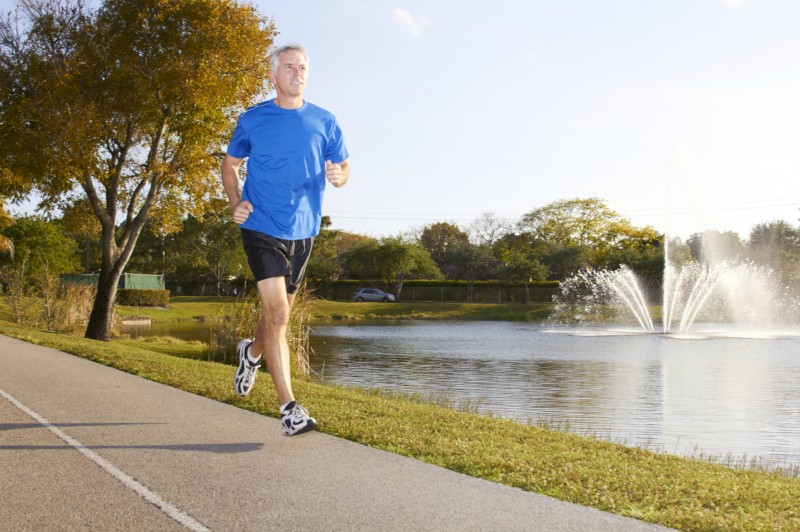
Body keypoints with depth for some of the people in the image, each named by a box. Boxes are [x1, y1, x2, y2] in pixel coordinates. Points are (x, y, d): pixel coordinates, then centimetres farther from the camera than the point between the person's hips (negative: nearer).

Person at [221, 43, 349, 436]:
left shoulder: (324, 122, 4)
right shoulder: (252, 120, 1)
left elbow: (343, 168, 9)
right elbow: (230, 164, 12)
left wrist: (338, 175, -16)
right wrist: (235, 203, -5)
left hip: (302, 232, 4)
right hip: (262, 229, -3)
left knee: (279, 313, 17)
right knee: (277, 313, -15)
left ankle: (251, 352, 50)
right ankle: (289, 408, -12)